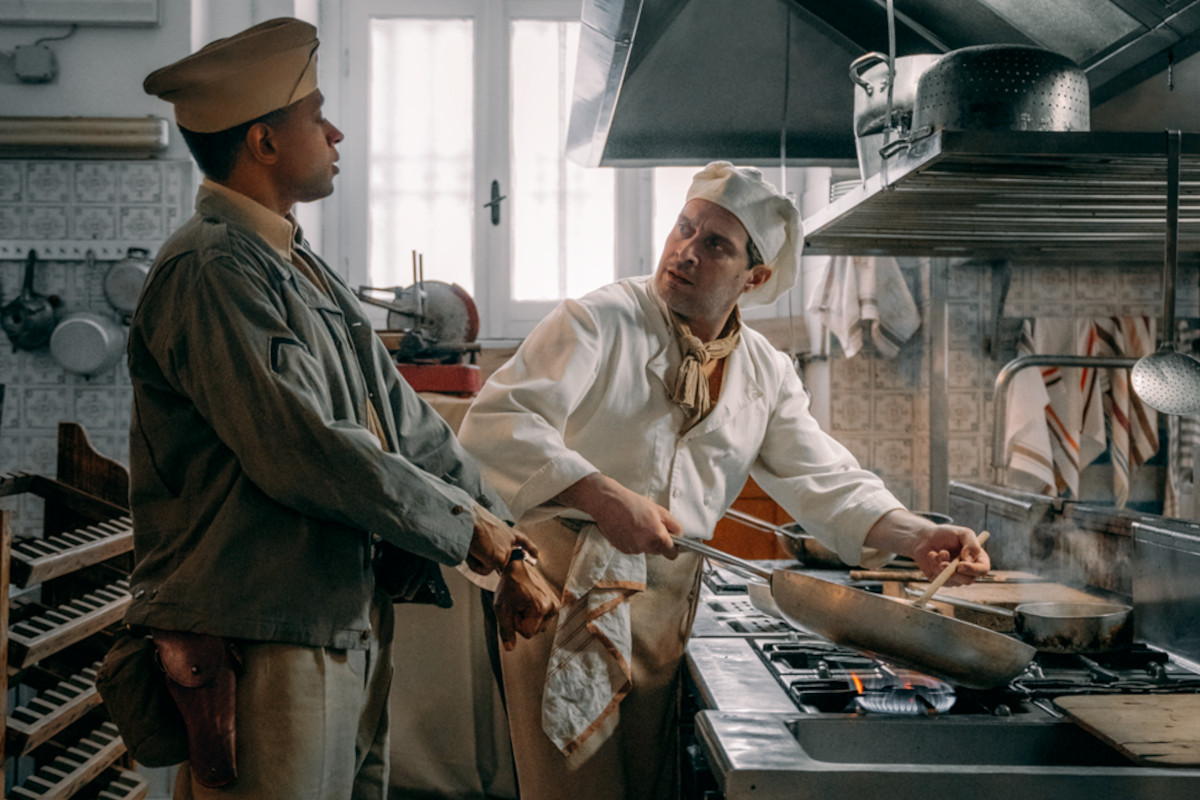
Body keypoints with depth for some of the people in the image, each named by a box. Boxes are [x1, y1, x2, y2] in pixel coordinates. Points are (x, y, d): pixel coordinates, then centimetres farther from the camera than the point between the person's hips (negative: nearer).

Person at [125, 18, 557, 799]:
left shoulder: (304, 267, 16)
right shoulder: (212, 271, -15)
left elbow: (406, 423, 14)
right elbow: (303, 452, -23)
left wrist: (510, 551, 7)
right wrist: (469, 524, -11)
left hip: (353, 625, 10)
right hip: (260, 641, -9)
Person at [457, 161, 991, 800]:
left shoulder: (766, 374, 9)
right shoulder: (600, 322, -9)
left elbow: (825, 479, 10)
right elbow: (495, 422, -19)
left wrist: (916, 538, -8)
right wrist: (602, 496, -31)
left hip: (667, 604, 5)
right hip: (567, 590, -5)